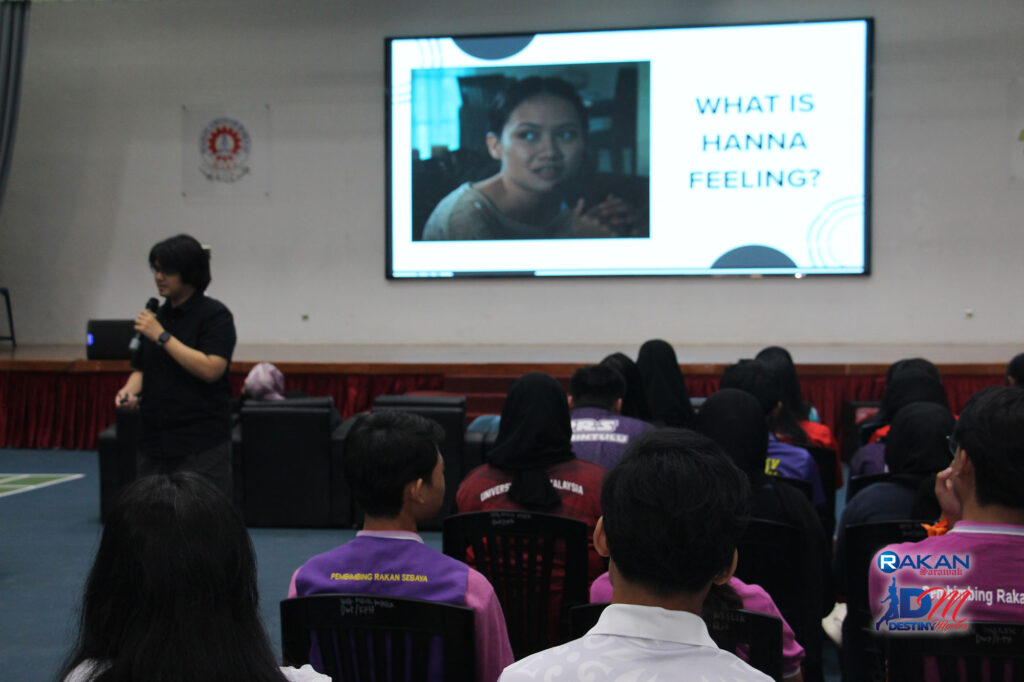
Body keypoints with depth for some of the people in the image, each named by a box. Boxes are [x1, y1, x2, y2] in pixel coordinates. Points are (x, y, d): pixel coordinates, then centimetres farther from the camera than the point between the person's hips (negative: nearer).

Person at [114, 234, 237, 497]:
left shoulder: (214, 315, -6)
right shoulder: (157, 315, 14)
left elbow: (211, 369, -19)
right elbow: (141, 368, 21)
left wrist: (162, 336, -16)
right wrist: (130, 389, -1)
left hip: (202, 445, -7)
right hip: (154, 443, 7)